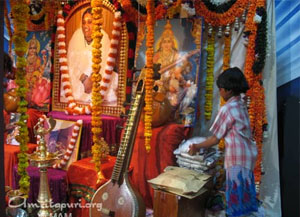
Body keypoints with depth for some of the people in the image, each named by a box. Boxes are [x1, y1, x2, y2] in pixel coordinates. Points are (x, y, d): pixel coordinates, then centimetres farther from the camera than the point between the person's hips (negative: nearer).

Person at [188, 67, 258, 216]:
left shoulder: (227, 109, -14)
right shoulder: (241, 106, 11)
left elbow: (215, 139, -10)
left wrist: (196, 147, 2)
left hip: (237, 156, -9)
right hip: (247, 153, 9)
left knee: (236, 190, 2)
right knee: (243, 189, 17)